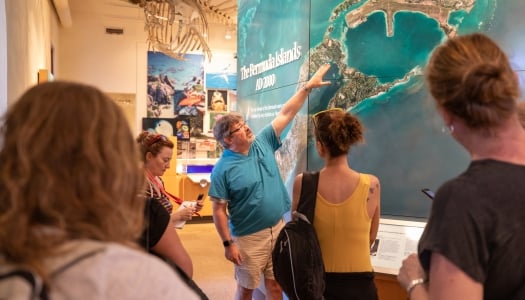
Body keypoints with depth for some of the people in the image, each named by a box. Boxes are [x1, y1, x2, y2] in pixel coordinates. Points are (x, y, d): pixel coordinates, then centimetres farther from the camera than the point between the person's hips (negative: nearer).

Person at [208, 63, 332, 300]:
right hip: (249, 238, -5)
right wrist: (228, 243, -16)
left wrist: (308, 86, -1)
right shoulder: (223, 169, -15)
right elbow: (219, 210, -13)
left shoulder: (263, 143, -1)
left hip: (278, 229, 5)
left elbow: (285, 114, 1)